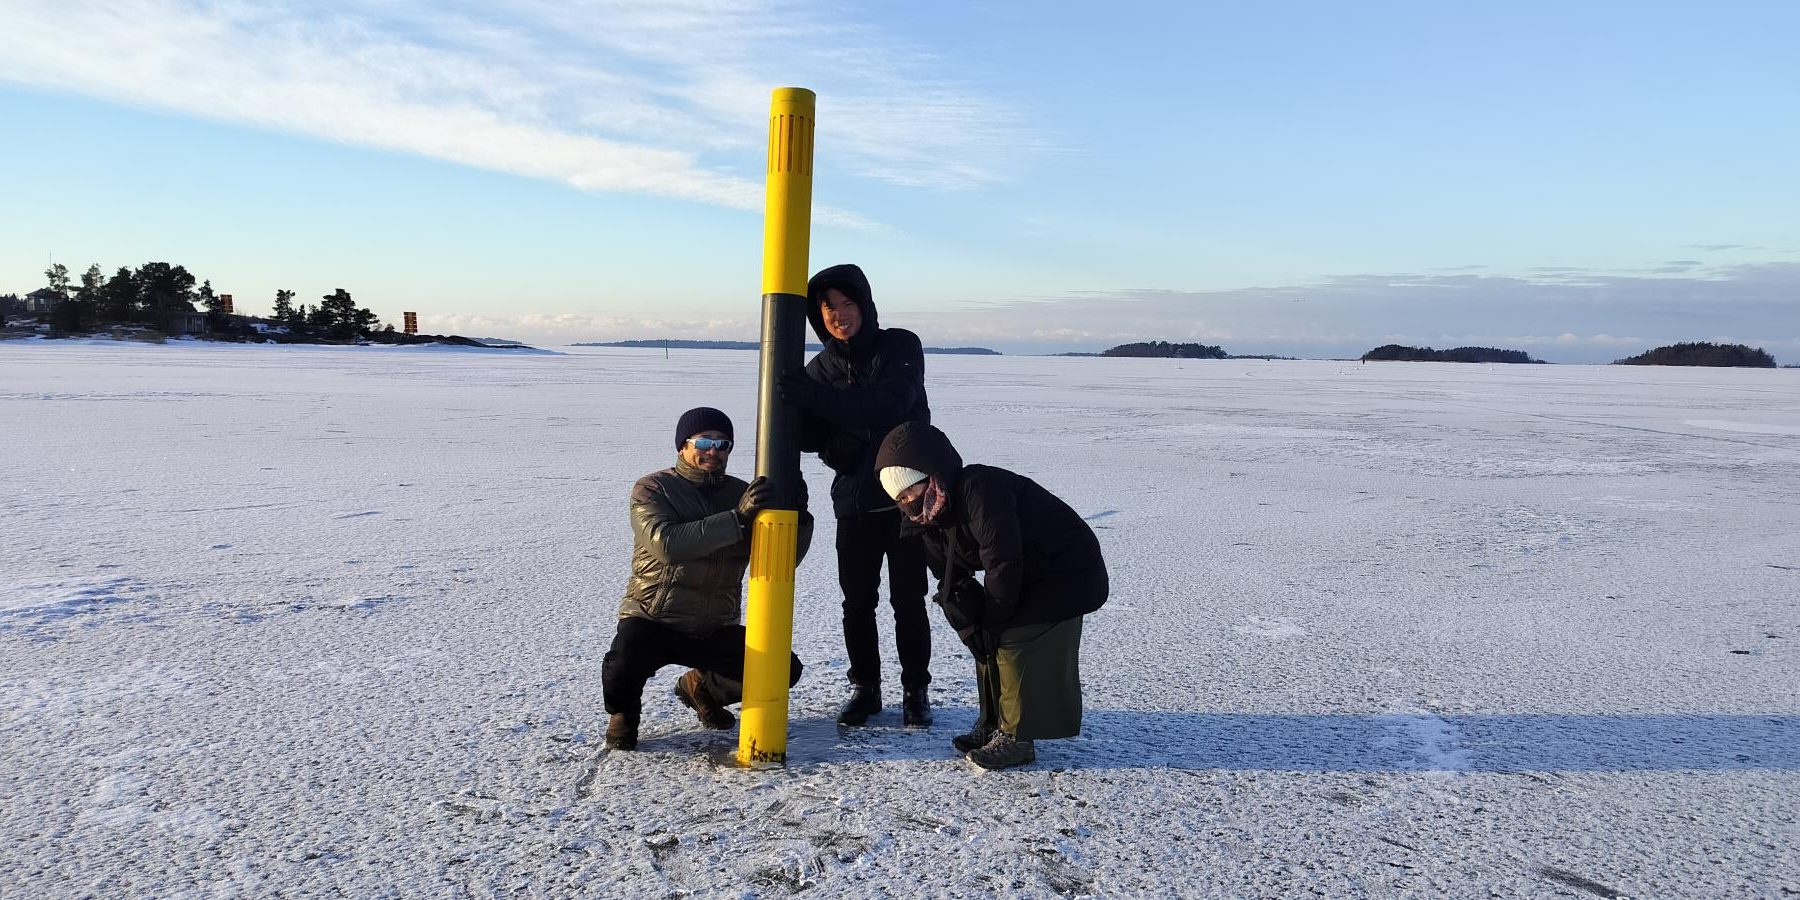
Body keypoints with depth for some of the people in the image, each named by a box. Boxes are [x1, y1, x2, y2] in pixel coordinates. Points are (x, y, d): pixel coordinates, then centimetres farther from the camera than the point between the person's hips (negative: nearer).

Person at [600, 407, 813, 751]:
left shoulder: (743, 494, 2)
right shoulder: (652, 489, -8)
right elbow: (667, 544, -28)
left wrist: (799, 516, -23)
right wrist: (737, 518, -34)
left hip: (716, 629, 4)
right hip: (653, 620, -4)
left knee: (784, 669, -10)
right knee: (622, 669, -33)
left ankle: (701, 687, 18)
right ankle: (624, 710, 7)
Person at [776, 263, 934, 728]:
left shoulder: (901, 346, -8)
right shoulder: (821, 367, 5)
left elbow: (888, 407, -25)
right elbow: (810, 436, 1)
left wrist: (815, 397, -34)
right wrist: (792, 404, -21)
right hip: (854, 501, 4)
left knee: (908, 599, 3)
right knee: (857, 601, 8)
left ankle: (915, 691, 18)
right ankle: (865, 689, 24)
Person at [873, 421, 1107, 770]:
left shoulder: (979, 487, -31)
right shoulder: (933, 517, -1)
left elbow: (1002, 560, -30)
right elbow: (950, 577, 2)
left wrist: (992, 619, -18)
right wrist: (970, 617, -15)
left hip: (1066, 572, -9)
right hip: (1025, 576, 10)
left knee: (1016, 643, -14)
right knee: (987, 643, 9)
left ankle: (1016, 737, -3)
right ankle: (994, 723, 23)